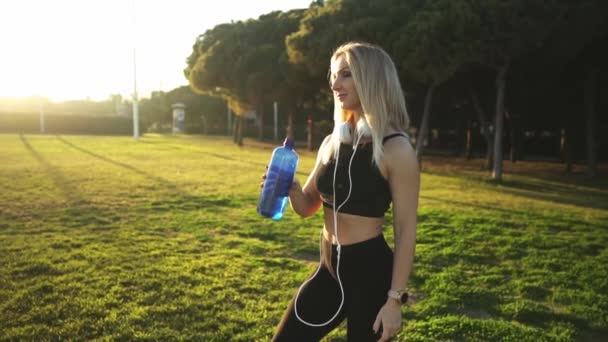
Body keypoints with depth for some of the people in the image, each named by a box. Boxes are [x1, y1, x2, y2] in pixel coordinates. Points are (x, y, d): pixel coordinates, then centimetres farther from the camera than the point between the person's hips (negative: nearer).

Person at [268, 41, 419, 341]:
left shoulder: (396, 149, -14)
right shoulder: (331, 142, 5)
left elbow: (405, 231, -12)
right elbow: (307, 206, 12)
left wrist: (395, 299, -13)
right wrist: (290, 188, -10)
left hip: (371, 274, -6)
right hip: (329, 270, 7)